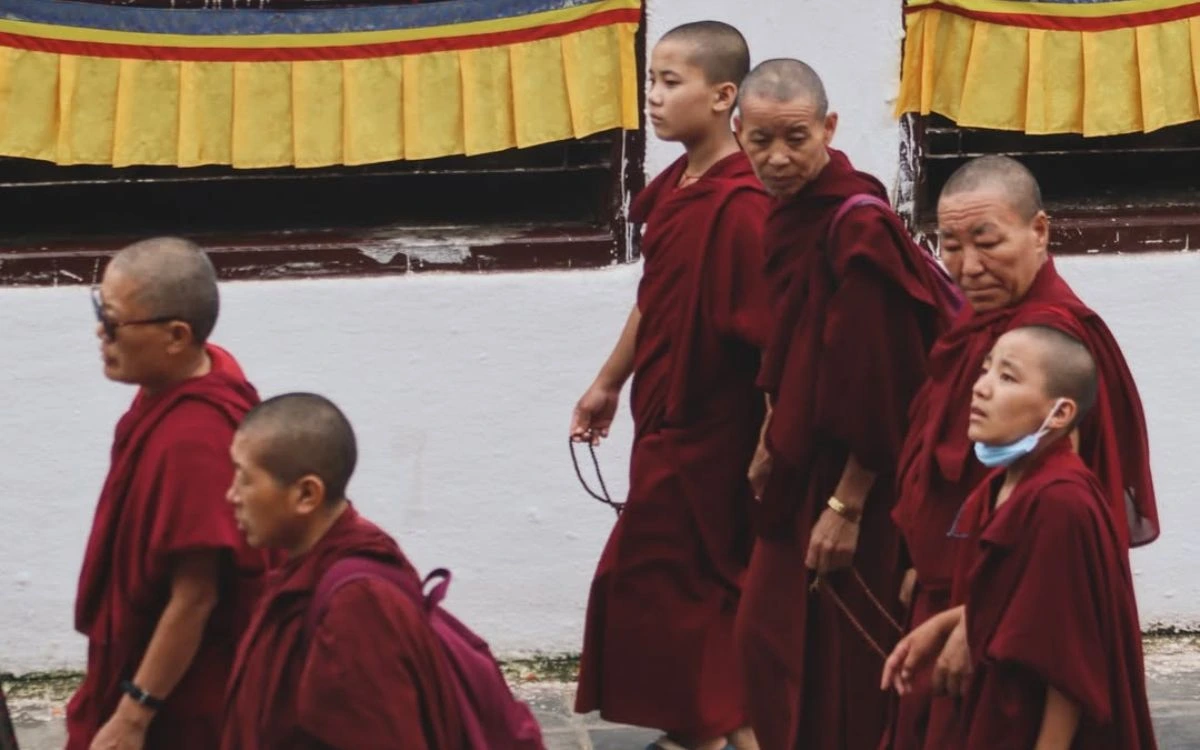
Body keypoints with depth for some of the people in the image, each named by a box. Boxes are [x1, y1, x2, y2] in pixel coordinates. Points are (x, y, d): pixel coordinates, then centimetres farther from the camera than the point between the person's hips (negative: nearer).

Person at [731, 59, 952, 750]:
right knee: (770, 637, 17)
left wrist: (847, 504, -19)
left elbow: (877, 385, -21)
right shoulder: (792, 213, 5)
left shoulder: (859, 228, -21)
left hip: (853, 485, -9)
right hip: (804, 472, 9)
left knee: (840, 663, 0)